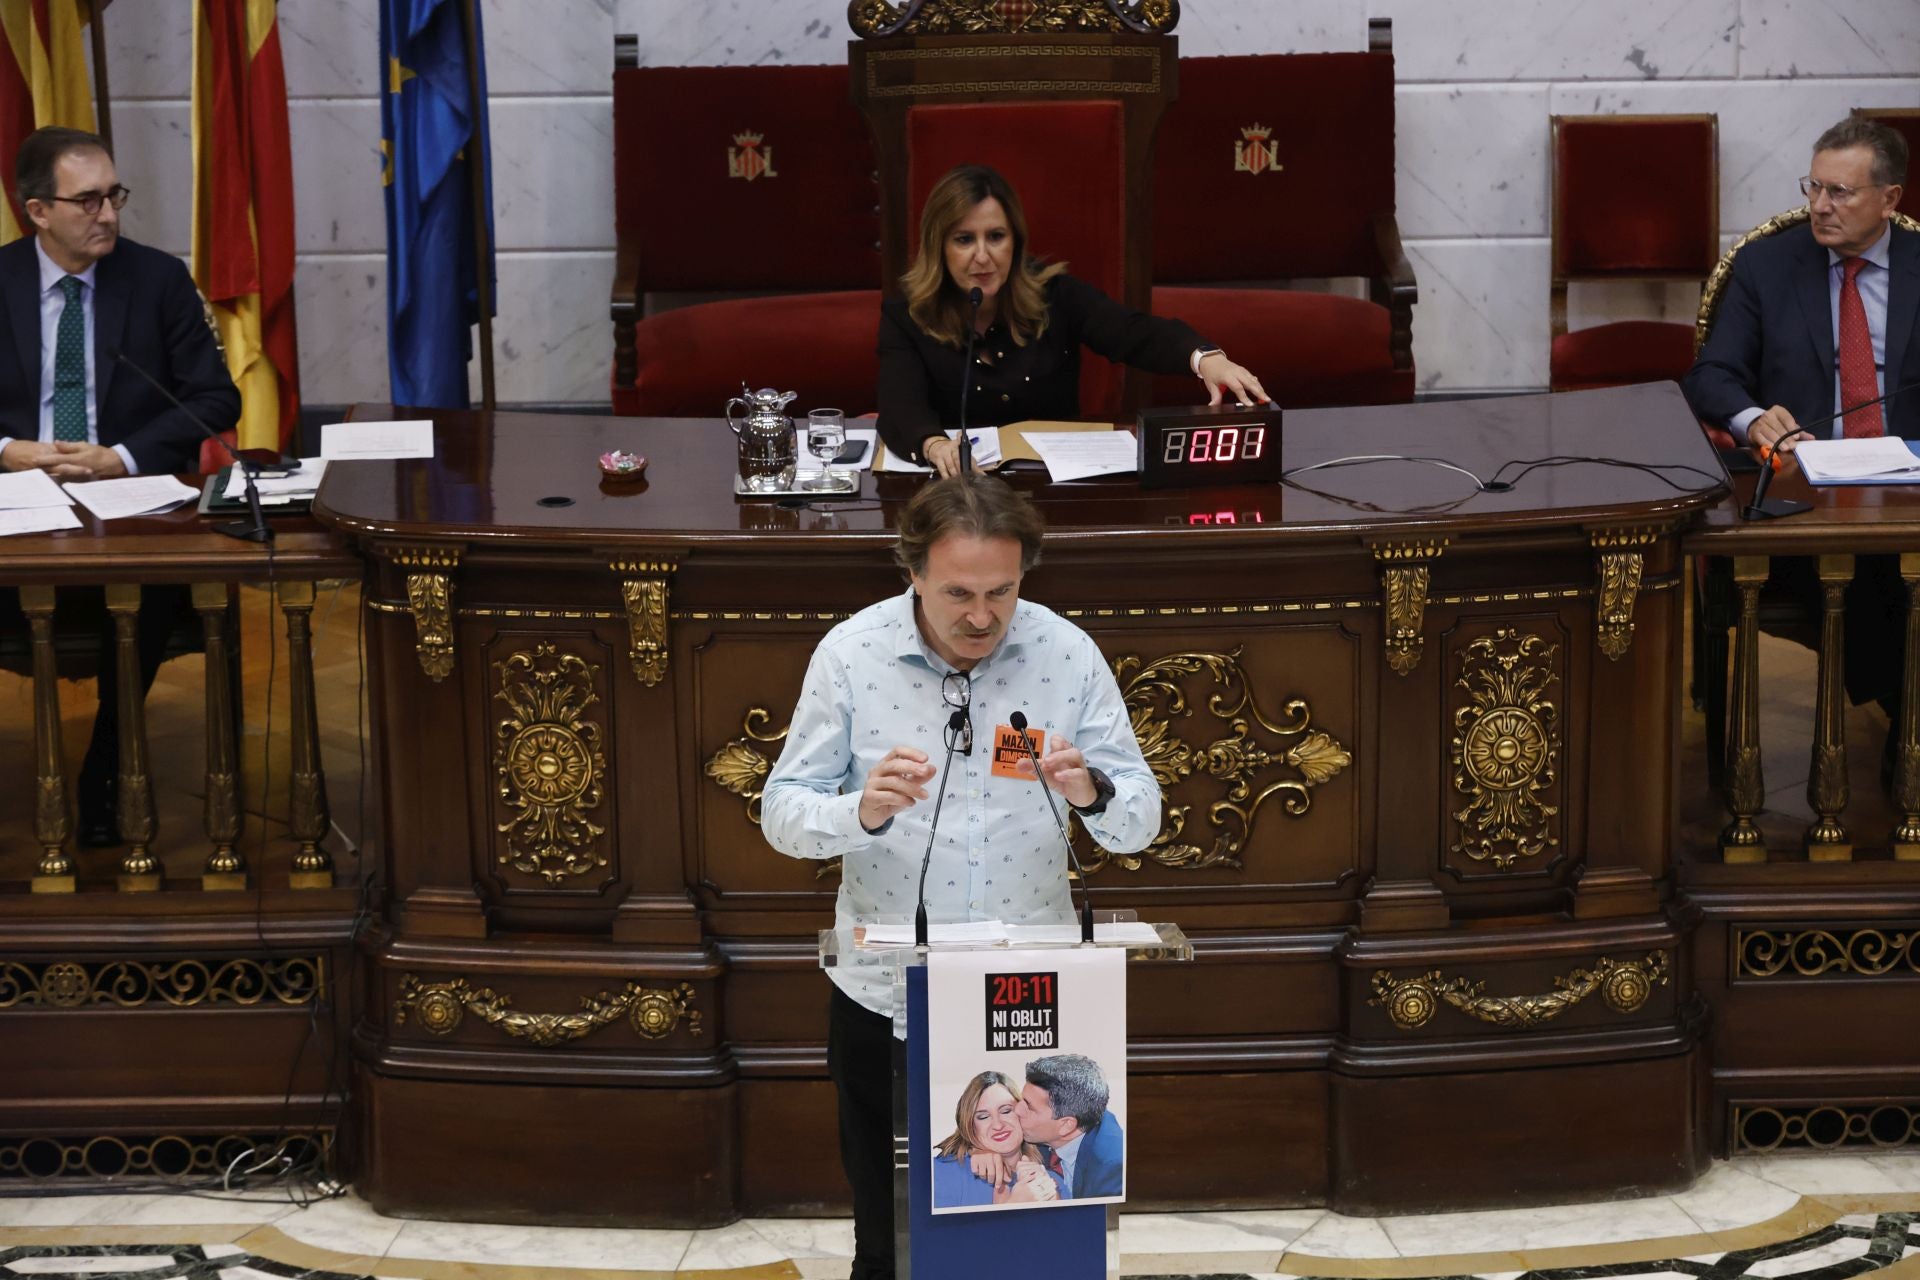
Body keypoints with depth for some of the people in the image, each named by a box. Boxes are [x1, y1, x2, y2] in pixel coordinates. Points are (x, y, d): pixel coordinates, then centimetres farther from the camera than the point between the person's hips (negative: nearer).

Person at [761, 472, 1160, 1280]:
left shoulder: (1068, 653, -8)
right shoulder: (850, 653, -10)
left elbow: (1139, 823, -5)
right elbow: (782, 813, -9)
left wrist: (1092, 793, -28)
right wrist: (863, 811, -30)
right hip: (885, 993, 0)